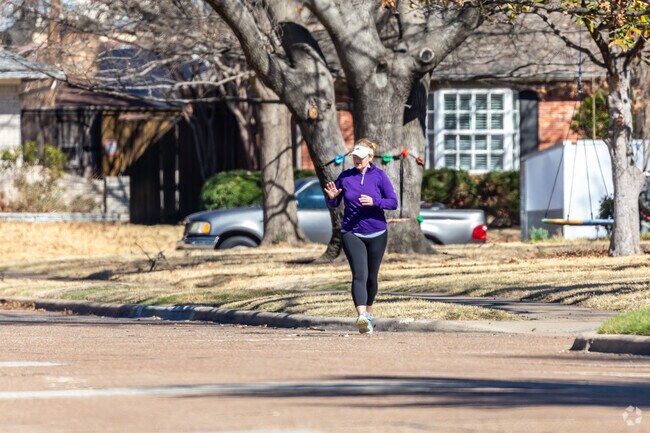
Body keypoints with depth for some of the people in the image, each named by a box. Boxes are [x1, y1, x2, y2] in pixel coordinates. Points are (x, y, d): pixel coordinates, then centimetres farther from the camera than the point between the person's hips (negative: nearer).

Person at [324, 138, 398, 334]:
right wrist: (332, 197, -13)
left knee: (371, 277, 13)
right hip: (351, 234, -1)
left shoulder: (379, 176, -3)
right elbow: (334, 205, 10)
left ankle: (369, 314, 35)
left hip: (376, 234, 1)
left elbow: (393, 202, -6)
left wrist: (374, 202, -23)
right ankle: (361, 317, -33)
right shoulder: (345, 177, 2)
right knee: (359, 275, -18)